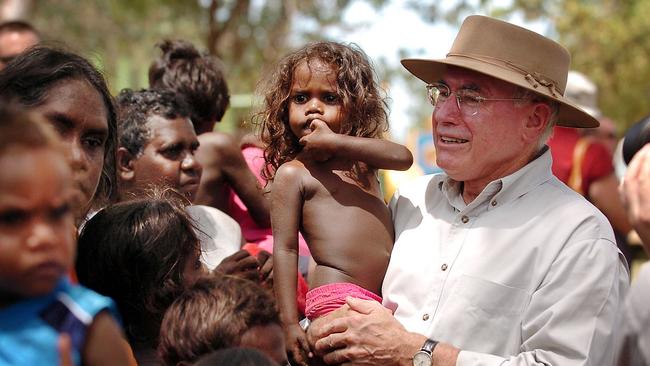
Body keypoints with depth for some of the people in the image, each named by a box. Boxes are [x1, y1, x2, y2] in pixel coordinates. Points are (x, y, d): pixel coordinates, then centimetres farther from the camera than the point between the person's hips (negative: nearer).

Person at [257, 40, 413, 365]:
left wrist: (337, 141, -12)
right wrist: (289, 324, -11)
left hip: (385, 299, 6)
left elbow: (403, 157, -4)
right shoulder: (292, 173, 1)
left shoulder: (360, 159, 17)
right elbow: (285, 249, -5)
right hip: (338, 296, -6)